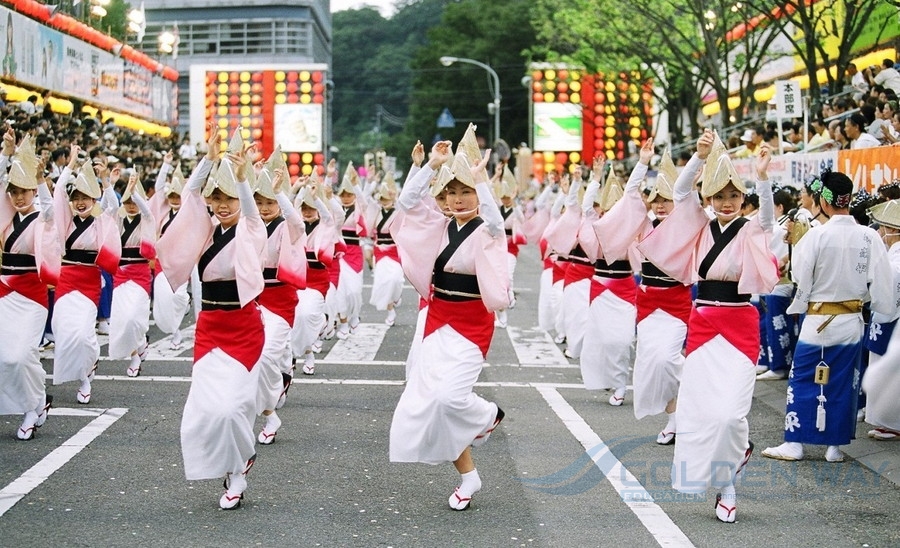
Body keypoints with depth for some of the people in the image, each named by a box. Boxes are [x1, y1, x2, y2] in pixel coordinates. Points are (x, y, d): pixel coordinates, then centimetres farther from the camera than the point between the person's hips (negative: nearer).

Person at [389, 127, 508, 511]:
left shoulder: (487, 233, -8)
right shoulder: (440, 227, 7)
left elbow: (495, 221, -31)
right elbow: (406, 202, -2)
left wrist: (480, 178, -32)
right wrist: (432, 166, -10)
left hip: (471, 325, -6)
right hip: (438, 321, 6)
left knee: (449, 394, -22)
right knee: (428, 398, 1)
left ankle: (489, 415, 15)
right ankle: (468, 476, 14)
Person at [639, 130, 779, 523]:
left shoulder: (752, 231, -1)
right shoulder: (701, 228, 7)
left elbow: (767, 214, -22)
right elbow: (681, 191, -4)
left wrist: (762, 176, -41)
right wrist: (700, 156, -20)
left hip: (739, 326, -3)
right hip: (702, 324, 3)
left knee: (730, 411, -13)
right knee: (697, 407, 1)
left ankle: (727, 483, 12)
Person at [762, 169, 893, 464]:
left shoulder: (817, 235, -16)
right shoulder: (870, 237, -7)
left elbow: (800, 276, -9)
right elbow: (881, 285, -3)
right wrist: (883, 307, 13)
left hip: (819, 321, -3)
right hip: (853, 322, 3)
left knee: (802, 380, 8)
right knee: (844, 384, 12)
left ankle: (794, 443, 10)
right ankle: (835, 445, 17)